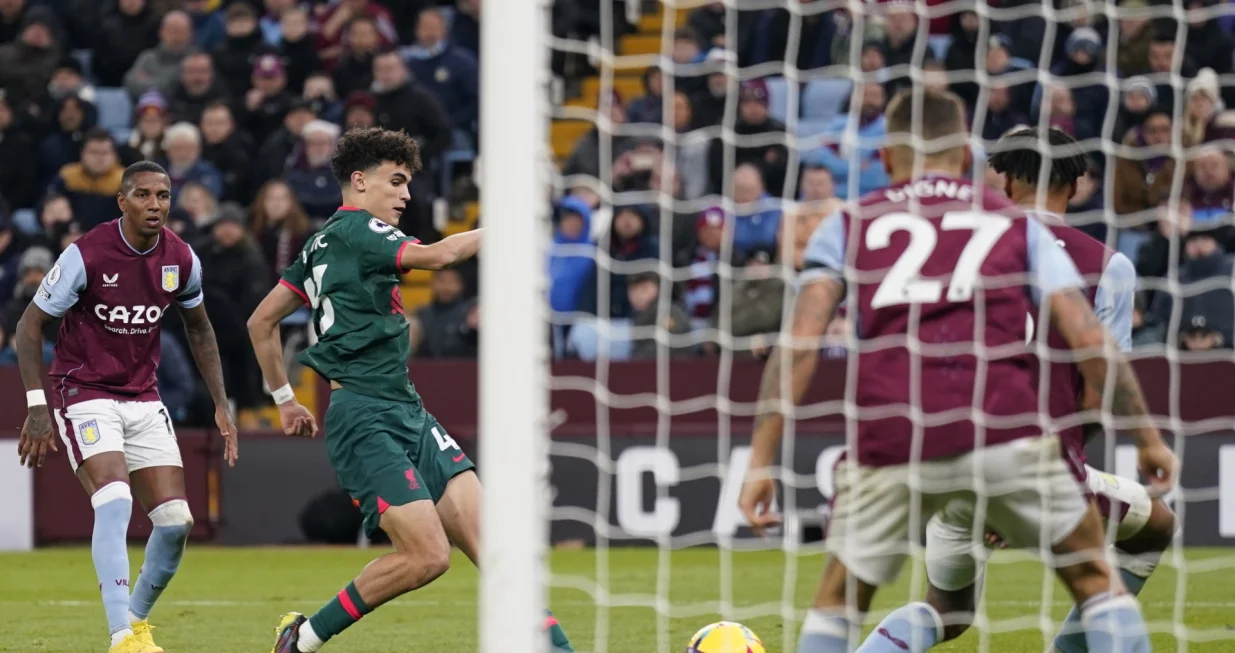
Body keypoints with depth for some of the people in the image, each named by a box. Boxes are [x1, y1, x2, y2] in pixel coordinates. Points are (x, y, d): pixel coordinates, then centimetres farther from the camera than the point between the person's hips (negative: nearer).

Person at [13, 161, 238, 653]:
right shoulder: (86, 256, -17)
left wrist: (220, 404, 12)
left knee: (176, 521, -3)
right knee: (114, 499, -25)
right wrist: (37, 407, -16)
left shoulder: (181, 260, -2)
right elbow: (29, 326, -9)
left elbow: (199, 330, 16)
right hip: (84, 395, -5)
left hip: (143, 399, 5)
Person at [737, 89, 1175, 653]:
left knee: (836, 604, 20)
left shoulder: (848, 226, 20)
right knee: (1096, 580, 16)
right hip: (1006, 432, 0)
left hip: (889, 440, 1)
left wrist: (761, 460, 5)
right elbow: (1089, 340, 11)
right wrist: (1147, 438, 18)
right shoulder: (1015, 223, 20)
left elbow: (800, 345, 6)